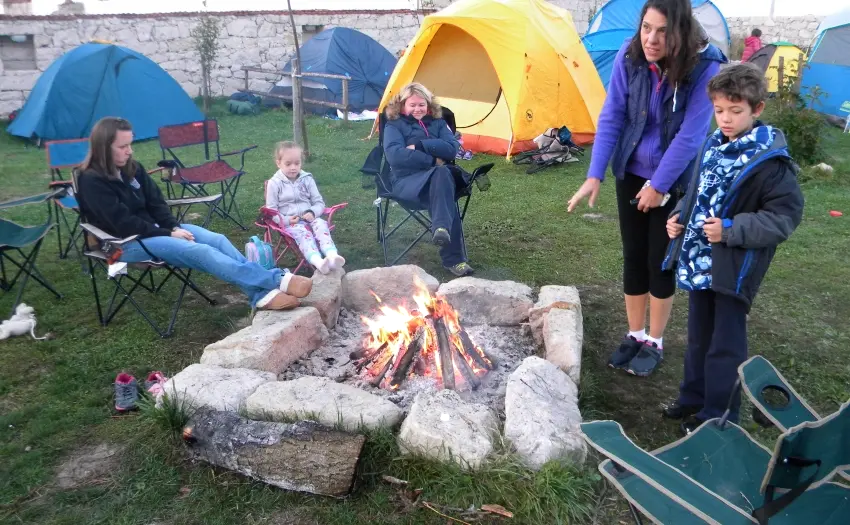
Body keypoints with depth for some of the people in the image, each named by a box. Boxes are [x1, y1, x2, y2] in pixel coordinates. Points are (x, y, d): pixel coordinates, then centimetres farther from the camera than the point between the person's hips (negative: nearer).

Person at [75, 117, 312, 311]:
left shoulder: (132, 169, 8)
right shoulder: (91, 181, -15)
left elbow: (156, 203, 10)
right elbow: (123, 224, -19)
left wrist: (174, 227, -10)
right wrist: (168, 234, -18)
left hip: (154, 229, 8)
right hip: (127, 243, -8)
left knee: (217, 239, -17)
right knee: (198, 251, -29)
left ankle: (261, 293, -33)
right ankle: (279, 280, -41)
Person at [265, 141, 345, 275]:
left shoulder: (307, 179, 9)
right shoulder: (274, 183, 2)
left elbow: (319, 203, 11)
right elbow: (271, 210, 2)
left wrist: (313, 212, -12)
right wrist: (286, 220, -15)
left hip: (309, 218, 3)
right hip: (290, 222, -3)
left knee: (321, 224, -31)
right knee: (302, 233, -35)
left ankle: (332, 255, -56)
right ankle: (317, 261, -64)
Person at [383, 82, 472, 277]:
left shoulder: (438, 122, 21)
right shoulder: (394, 125, 11)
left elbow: (452, 149, 3)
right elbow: (395, 155, -10)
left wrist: (419, 145, -6)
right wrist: (433, 160, -10)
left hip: (437, 178, 3)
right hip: (407, 180, -3)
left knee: (442, 174, -36)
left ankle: (441, 229, -48)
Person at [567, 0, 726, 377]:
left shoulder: (705, 66, -23)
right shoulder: (629, 57, -13)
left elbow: (691, 135, -21)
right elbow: (611, 117, -10)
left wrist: (659, 184, -16)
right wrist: (595, 175, -15)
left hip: (673, 181, -3)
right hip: (631, 175, 3)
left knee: (661, 262, 5)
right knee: (633, 257, 11)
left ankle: (654, 343, 23)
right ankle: (635, 335, 27)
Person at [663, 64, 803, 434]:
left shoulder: (769, 160, -17)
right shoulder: (714, 145, 5)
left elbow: (786, 216, -15)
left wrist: (732, 230, -23)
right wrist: (679, 217, 3)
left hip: (735, 269, -7)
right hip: (699, 261, 7)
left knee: (726, 344, 6)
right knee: (699, 336, 20)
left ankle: (718, 416, 20)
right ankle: (694, 397, 36)